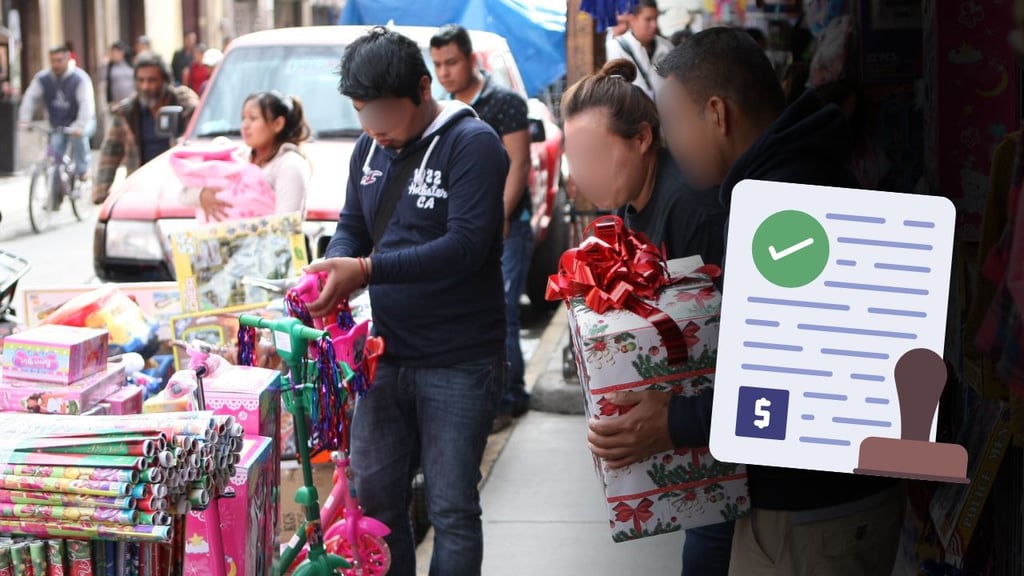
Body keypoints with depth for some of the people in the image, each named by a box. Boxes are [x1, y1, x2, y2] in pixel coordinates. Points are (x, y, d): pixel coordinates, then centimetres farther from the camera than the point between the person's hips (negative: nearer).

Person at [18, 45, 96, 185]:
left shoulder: (80, 78, -20)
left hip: (80, 122, -4)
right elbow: (30, 98, -12)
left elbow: (86, 104, -31)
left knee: (78, 135, -35)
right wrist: (24, 119, -27)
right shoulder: (42, 79, -8)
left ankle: (82, 170, -15)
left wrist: (80, 126, -44)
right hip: (58, 125, 4)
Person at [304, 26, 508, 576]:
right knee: (374, 497, 13)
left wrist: (364, 270, -27)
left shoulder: (473, 144, -14)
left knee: (451, 509, 1)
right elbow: (352, 227, 14)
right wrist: (332, 273, -9)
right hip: (387, 354, 7)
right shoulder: (369, 148, 9)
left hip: (458, 364, -7)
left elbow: (465, 246, -23)